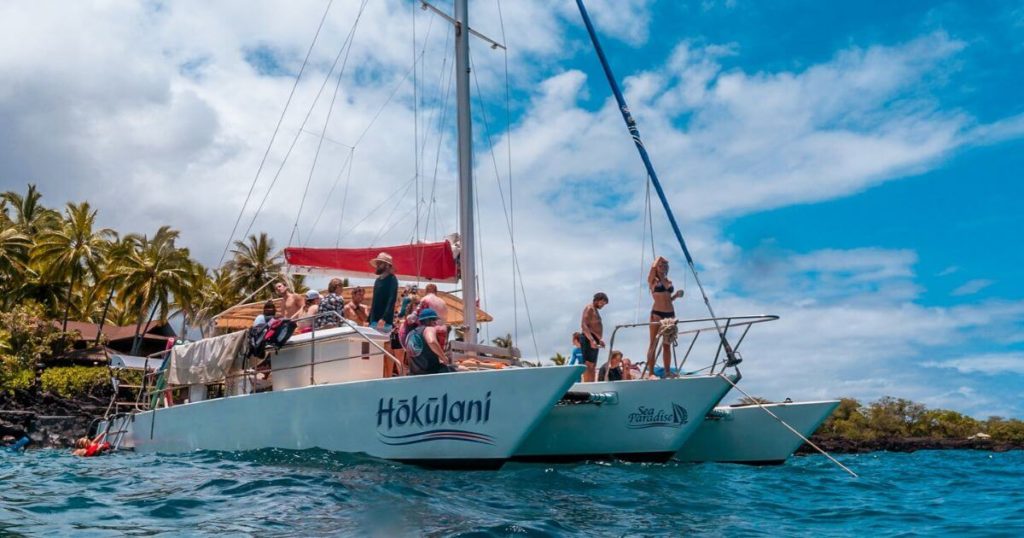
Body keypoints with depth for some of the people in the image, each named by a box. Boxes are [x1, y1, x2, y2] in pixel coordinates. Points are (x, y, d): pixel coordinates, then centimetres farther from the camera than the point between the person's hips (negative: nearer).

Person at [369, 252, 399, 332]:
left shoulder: (392, 280, -6)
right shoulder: (378, 280, 17)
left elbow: (391, 301, -17)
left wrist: (384, 319, -28)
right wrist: (369, 320, 17)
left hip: (385, 322, -8)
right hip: (374, 320, 8)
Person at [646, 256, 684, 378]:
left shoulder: (669, 281, 15)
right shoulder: (653, 280, 0)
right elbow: (653, 266, -18)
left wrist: (676, 295, 4)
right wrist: (659, 259, 1)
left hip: (670, 313, 6)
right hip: (657, 313, -6)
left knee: (667, 344, 8)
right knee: (653, 343, -5)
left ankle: (667, 371, 12)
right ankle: (650, 372, -4)